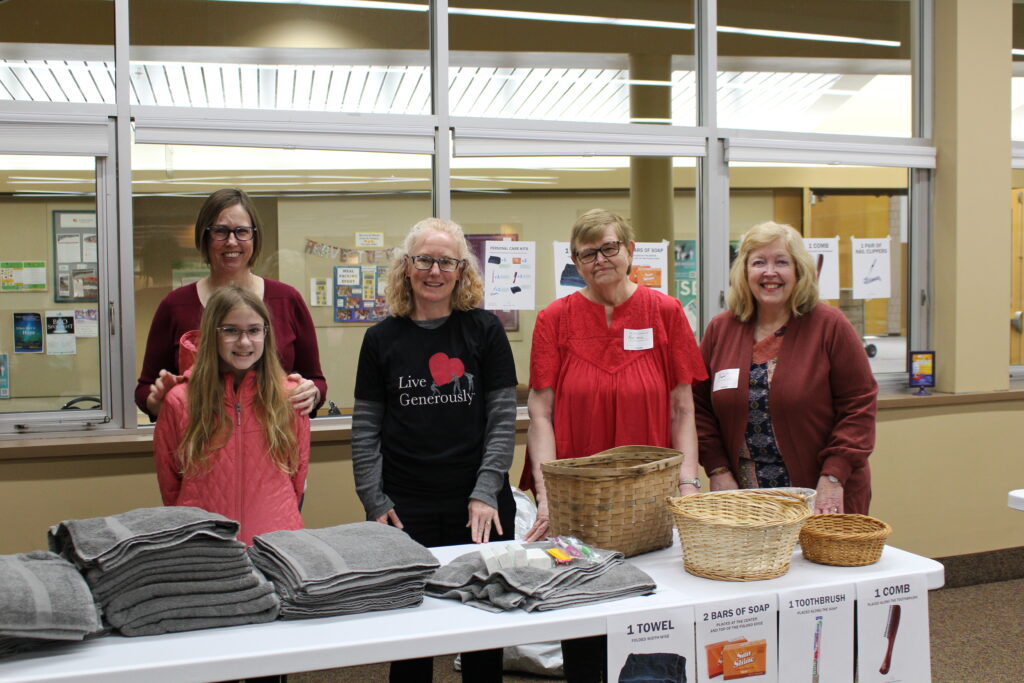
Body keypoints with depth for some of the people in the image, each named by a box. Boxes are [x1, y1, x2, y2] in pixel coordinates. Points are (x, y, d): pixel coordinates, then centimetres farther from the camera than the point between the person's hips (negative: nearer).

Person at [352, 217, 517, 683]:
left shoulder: (484, 330, 2)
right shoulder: (382, 339, 4)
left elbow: (502, 419, 0)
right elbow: (366, 428, 5)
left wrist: (486, 492, -8)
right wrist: (374, 502, -2)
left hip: (480, 508, 0)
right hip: (406, 509, 1)